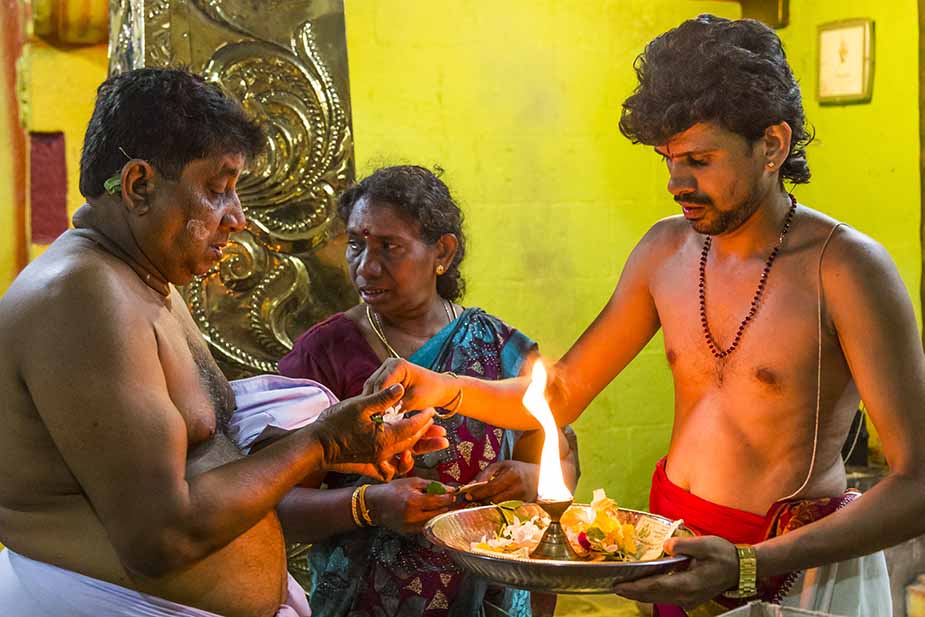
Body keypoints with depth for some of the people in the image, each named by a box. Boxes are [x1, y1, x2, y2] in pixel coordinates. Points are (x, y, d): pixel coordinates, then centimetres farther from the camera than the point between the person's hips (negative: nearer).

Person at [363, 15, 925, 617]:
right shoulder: (667, 249, 0)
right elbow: (564, 393, 6)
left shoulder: (844, 268, -17)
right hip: (673, 550, 5)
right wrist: (447, 388, -12)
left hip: (800, 567, -4)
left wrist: (749, 567, -31)